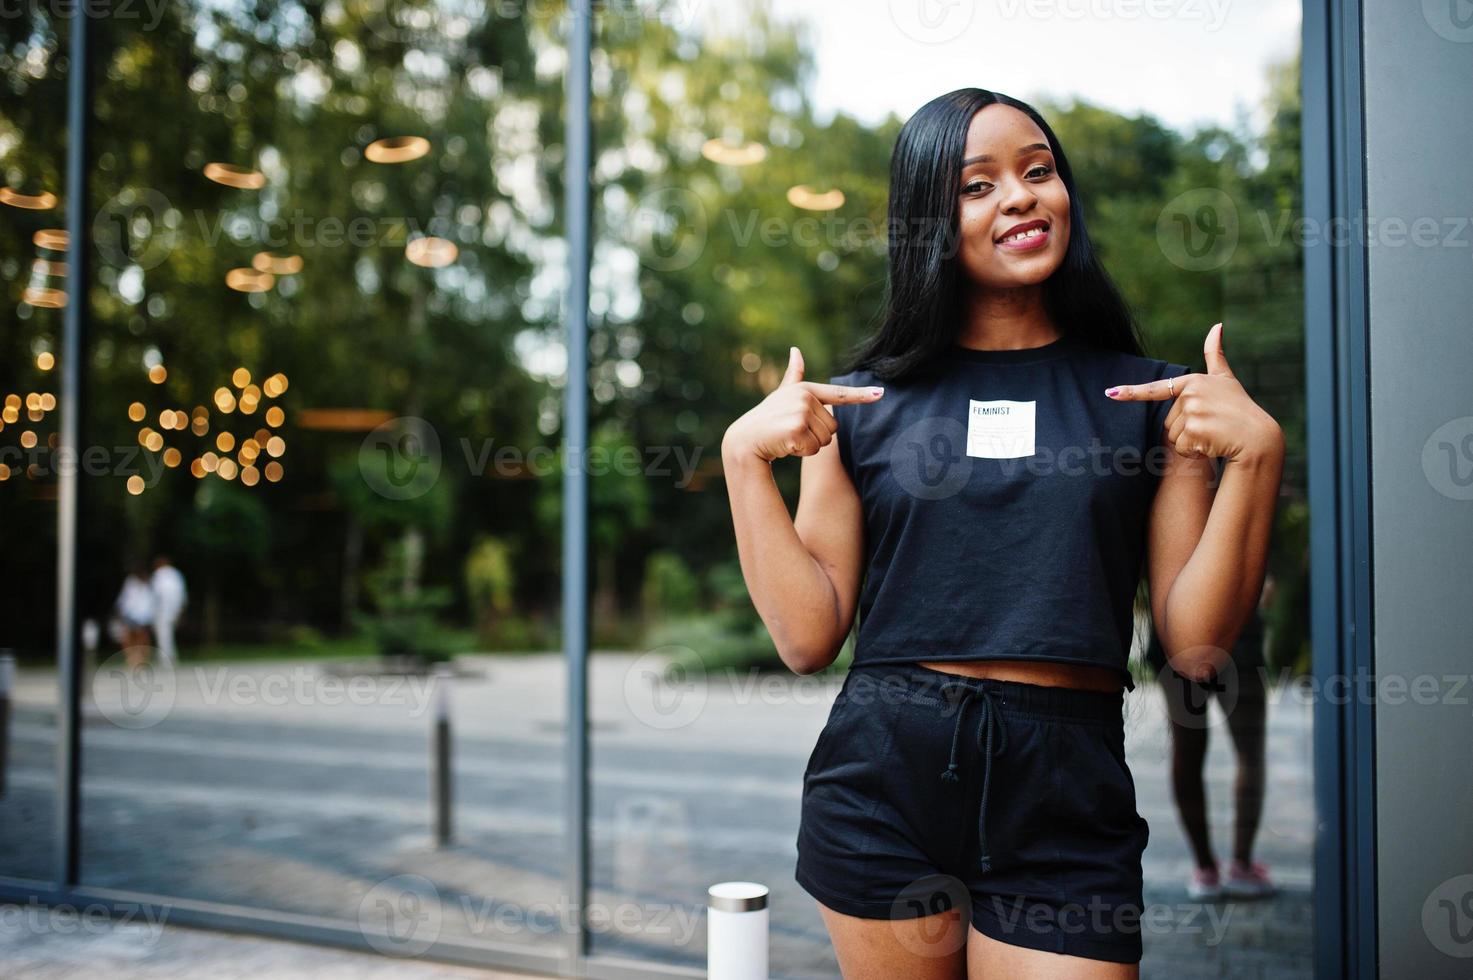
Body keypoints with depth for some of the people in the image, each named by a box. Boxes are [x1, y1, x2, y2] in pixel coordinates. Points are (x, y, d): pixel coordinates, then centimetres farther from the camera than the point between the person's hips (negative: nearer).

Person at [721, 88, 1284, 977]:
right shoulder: (862, 403, 4)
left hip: (1065, 797, 0)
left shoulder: (1149, 399, 4)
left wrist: (1256, 454, -12)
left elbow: (1195, 644, -1)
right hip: (882, 780, 1)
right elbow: (809, 637, 0)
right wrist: (745, 456, -8)